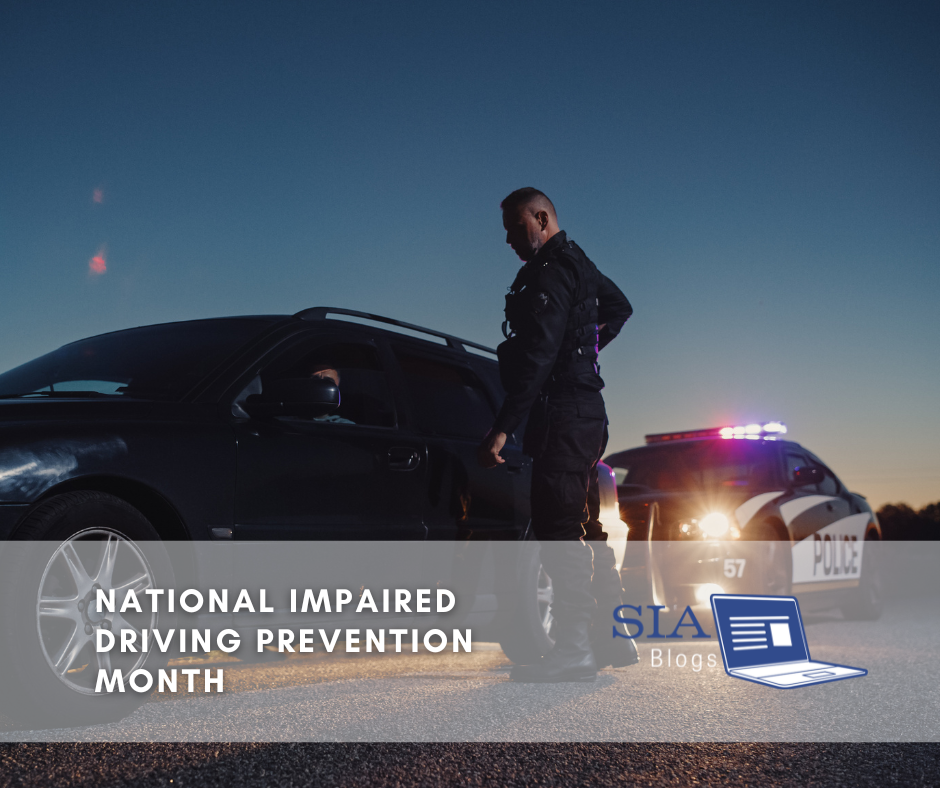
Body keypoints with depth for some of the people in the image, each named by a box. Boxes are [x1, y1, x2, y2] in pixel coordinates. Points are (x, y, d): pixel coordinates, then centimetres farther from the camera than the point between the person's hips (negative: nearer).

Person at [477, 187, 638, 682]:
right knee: (576, 528, 13)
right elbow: (619, 307, 40)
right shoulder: (579, 265, 21)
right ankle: (613, 634, 17)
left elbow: (537, 358, -23)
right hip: (585, 409, 11)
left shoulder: (550, 272, -11)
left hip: (562, 413, -11)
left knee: (558, 528, -11)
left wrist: (502, 428, -28)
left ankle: (574, 648, -11)